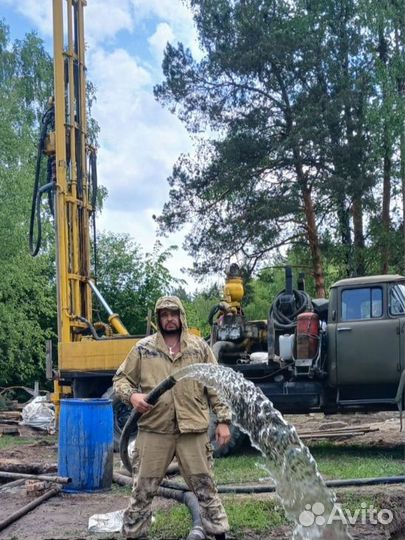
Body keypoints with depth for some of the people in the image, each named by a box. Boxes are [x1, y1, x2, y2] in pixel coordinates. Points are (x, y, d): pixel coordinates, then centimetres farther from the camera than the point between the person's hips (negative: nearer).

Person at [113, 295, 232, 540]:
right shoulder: (143, 348, 3)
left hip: (193, 430, 0)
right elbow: (121, 378, 9)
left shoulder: (200, 347, 5)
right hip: (154, 430, 0)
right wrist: (132, 395, -12)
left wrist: (223, 420, 2)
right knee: (144, 488, 8)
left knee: (205, 486, 7)